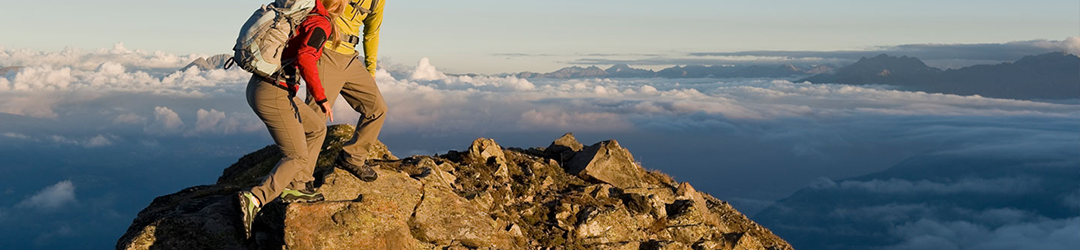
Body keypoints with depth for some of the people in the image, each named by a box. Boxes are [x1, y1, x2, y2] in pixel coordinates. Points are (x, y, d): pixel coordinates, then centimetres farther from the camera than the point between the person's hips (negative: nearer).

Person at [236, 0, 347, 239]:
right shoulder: (321, 25, -11)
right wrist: (321, 98, -26)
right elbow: (305, 58, -29)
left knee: (317, 128, 22)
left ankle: (297, 187, 24)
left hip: (257, 86, 9)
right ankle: (254, 199, -17)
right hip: (274, 95, -9)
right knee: (297, 158, 1)